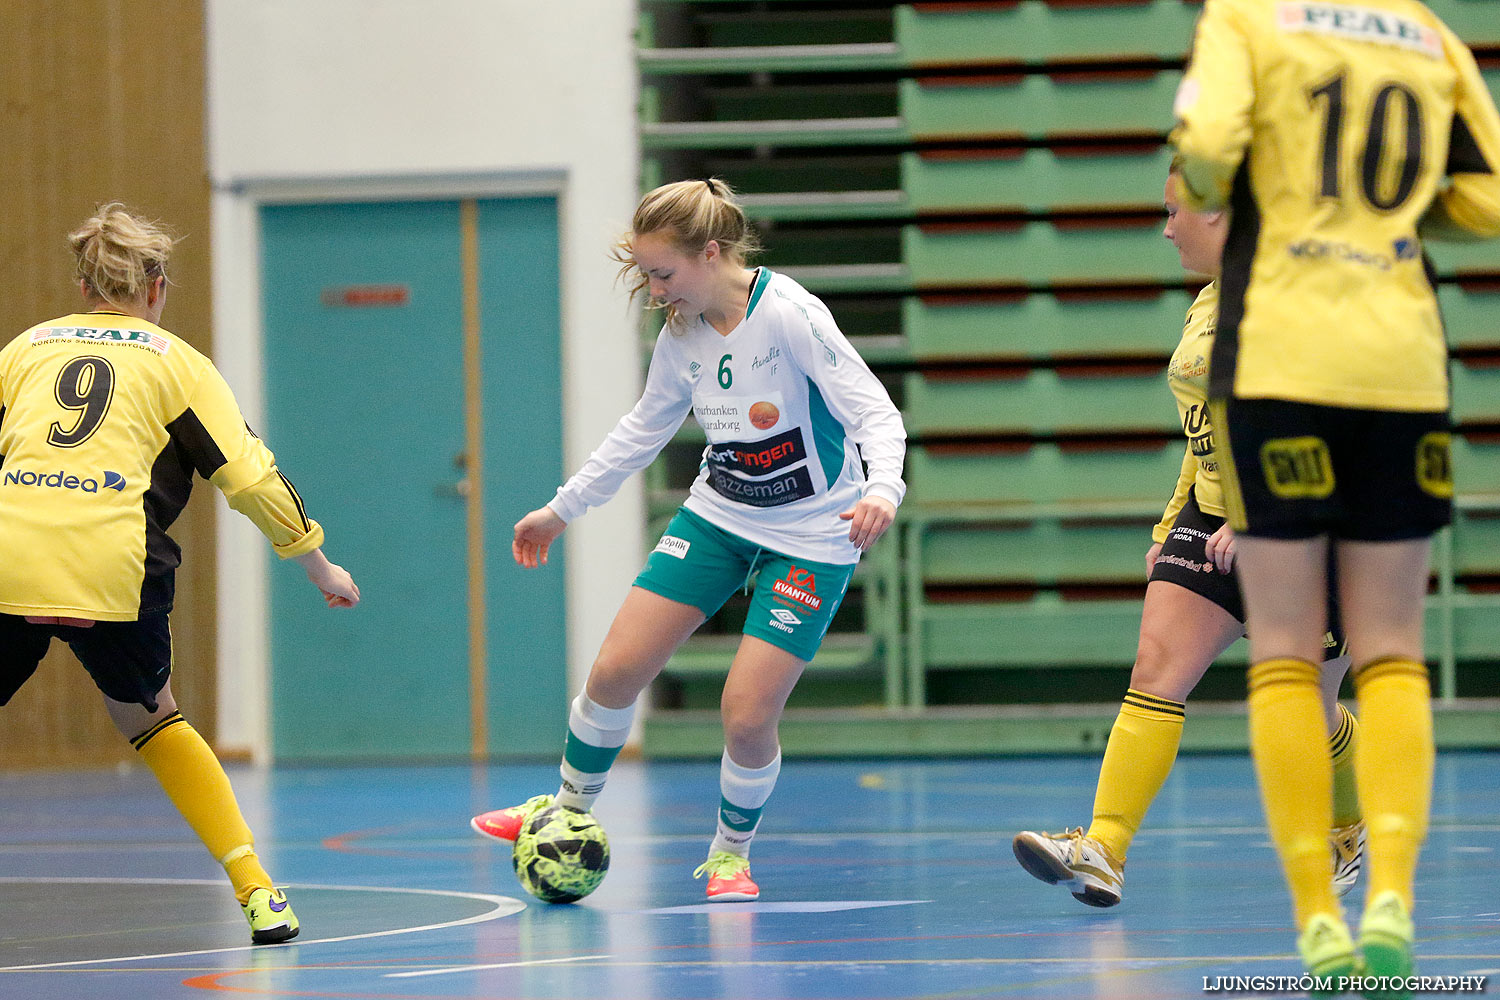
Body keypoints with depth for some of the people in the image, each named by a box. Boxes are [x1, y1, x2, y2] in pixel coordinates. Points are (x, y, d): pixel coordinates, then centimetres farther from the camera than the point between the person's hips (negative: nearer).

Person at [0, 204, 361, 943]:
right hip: (108, 570, 0)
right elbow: (249, 475, 11)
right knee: (150, 721, 22)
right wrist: (318, 565, 21)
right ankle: (255, 890, 14)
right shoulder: (175, 360, 16)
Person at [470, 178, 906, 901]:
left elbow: (875, 412, -24)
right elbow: (643, 429, 15)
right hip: (716, 516, 6)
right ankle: (570, 808, 24)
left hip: (809, 536, -6)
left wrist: (882, 488, -44)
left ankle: (731, 853, 16)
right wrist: (562, 508, 21)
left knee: (746, 716, -13)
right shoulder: (681, 336, -2)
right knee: (614, 672, -1)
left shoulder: (790, 316, -23)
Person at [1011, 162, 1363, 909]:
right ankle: (1104, 852, -21)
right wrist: (1170, 527, 21)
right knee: (1156, 668, -11)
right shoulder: (1206, 303, 14)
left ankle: (1351, 826, 36)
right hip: (1212, 514, 8)